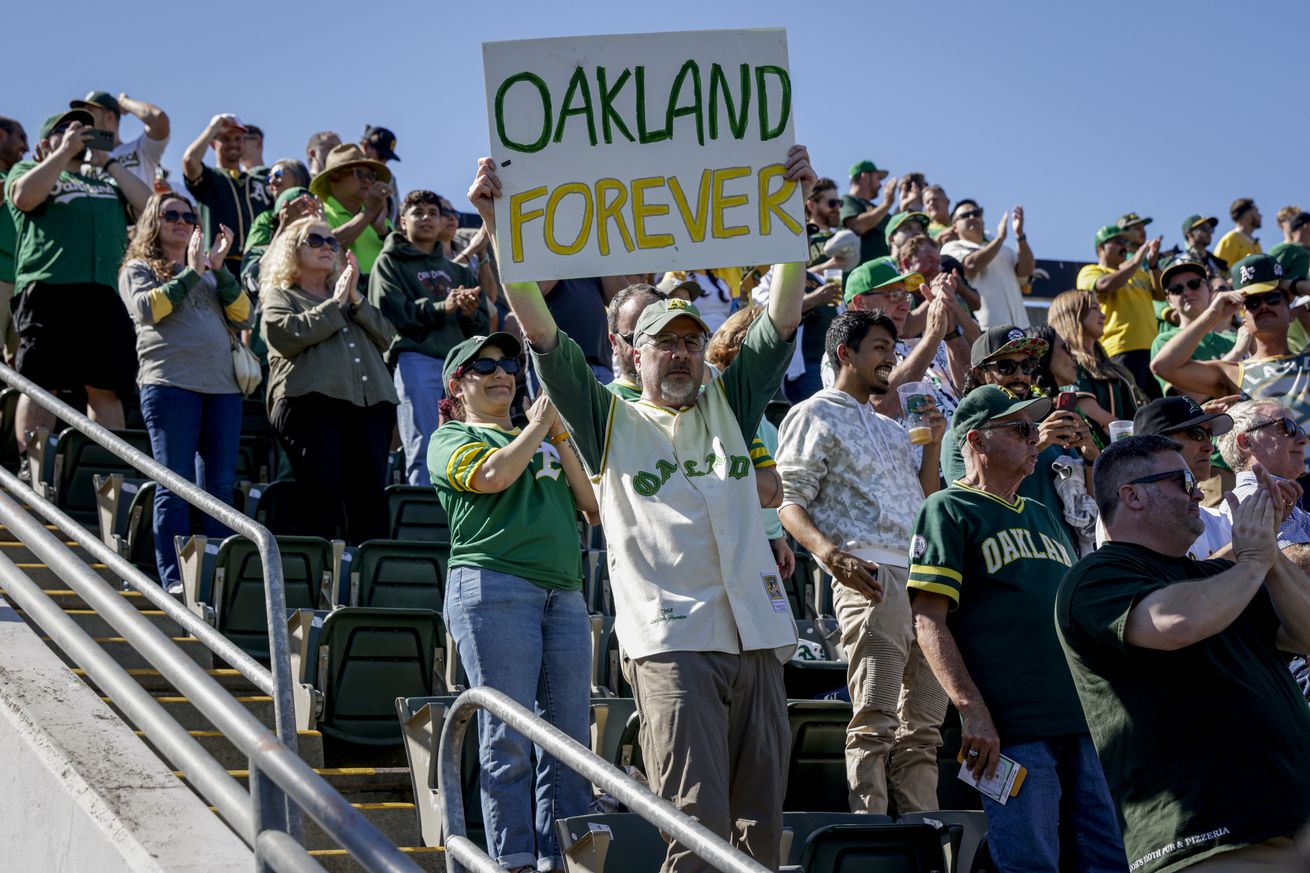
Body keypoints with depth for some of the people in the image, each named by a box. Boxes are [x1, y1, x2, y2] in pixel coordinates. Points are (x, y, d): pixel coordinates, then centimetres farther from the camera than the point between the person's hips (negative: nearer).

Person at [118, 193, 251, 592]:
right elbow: (146, 308, -8)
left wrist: (220, 270, 1)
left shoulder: (211, 274, 25)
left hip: (222, 386, 5)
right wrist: (190, 271, -6)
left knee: (221, 486, 1)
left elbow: (243, 317, 12)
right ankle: (174, 579, -8)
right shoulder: (138, 269, 12)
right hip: (170, 382, -5)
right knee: (176, 485, -8)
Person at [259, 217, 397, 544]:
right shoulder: (279, 296, 18)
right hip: (312, 403, -4)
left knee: (370, 497, -6)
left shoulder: (349, 295, 32)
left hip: (369, 404, 4)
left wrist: (356, 300, 6)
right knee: (322, 496, -15)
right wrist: (335, 305, 2)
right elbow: (289, 335, -5)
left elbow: (386, 337, 17)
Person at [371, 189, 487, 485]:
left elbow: (482, 325, 18)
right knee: (424, 451, -13)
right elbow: (389, 312, -4)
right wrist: (441, 307, -14)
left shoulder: (456, 270, 28)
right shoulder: (390, 263, 14)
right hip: (415, 359, -5)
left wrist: (471, 313, -6)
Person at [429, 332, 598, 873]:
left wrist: (560, 436, 8)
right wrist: (537, 427, 4)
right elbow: (492, 475, -10)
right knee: (509, 736, -8)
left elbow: (591, 502, 16)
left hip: (564, 594, 5)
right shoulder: (451, 438, 12)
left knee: (569, 736, 0)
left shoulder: (546, 440, 27)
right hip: (494, 588, -5)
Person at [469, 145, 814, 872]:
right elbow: (542, 334, 1)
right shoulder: (611, 421, 11)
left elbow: (782, 322, 10)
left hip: (756, 635, 4)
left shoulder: (729, 408, 20)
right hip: (671, 641, -4)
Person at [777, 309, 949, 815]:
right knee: (875, 721, -14)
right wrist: (828, 552, -23)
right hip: (870, 580, -8)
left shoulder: (890, 428, 29)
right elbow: (790, 501, -6)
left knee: (923, 726, 6)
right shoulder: (814, 417, 4)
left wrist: (933, 445, 14)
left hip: (923, 582, 8)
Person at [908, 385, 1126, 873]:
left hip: (1083, 722, 7)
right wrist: (972, 710, -18)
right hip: (1012, 731, -7)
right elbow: (929, 620, -9)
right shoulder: (949, 511, 0)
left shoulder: (1043, 517, 23)